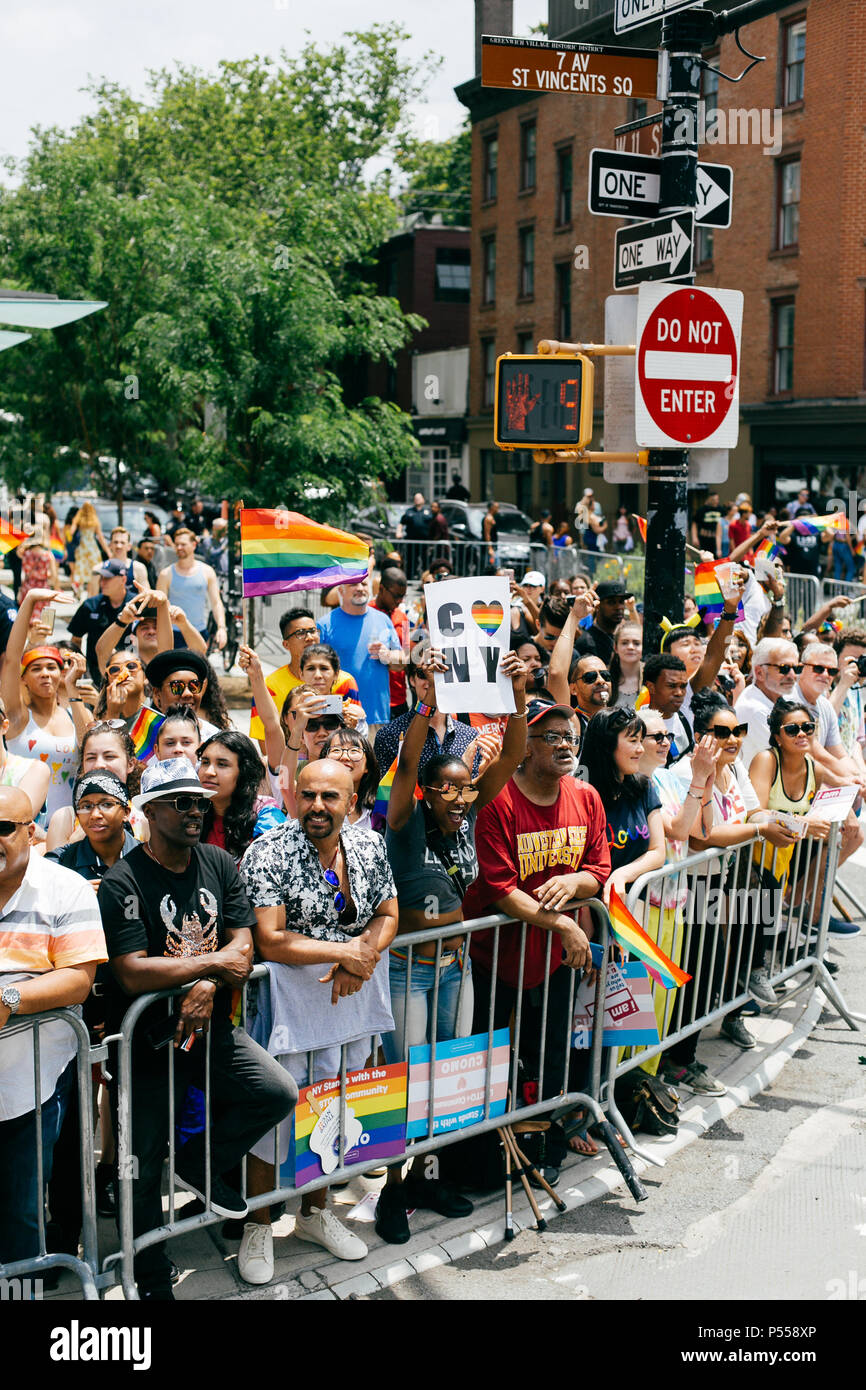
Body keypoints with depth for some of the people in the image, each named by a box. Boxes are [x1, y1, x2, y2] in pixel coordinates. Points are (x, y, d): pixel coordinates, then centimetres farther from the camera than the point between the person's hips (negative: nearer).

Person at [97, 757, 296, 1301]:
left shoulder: (219, 864, 2)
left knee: (279, 1093, -14)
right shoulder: (123, 882, -16)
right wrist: (213, 961, -17)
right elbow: (132, 974, -24)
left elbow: (243, 944, -1)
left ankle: (200, 1162, 12)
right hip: (146, 1037, -4)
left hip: (209, 1027, 4)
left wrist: (207, 986, -21)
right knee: (143, 1172, 5)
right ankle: (153, 1282, 27)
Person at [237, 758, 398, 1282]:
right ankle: (259, 1225, 20)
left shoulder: (370, 846, 3)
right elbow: (270, 941, -19)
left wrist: (365, 954, -12)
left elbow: (388, 915, 9)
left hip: (353, 997, 5)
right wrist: (347, 951, -18)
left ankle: (316, 1212, 35)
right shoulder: (267, 854, -14)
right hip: (290, 997, -5)